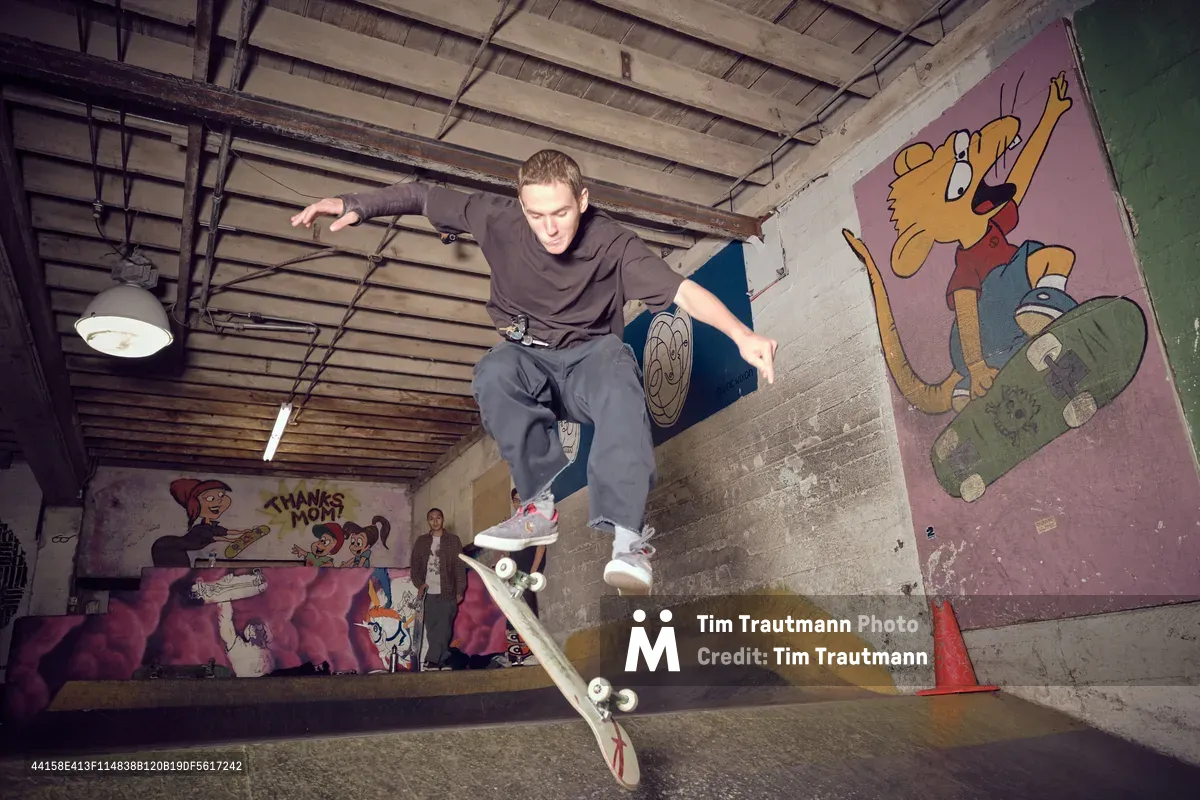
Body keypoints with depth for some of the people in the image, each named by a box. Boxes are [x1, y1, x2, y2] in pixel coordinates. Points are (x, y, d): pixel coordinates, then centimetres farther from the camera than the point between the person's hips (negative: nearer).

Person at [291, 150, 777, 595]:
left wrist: (742, 334, -41)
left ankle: (627, 539, -40)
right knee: (494, 374, -35)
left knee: (620, 388, -38)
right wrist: (355, 205, -15)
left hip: (591, 356, -2)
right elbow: (422, 195, -1)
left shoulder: (610, 243, -16)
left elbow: (683, 291, -25)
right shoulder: (500, 220, -12)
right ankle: (542, 506, -26)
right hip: (530, 358, 2)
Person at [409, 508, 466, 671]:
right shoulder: (421, 541, 12)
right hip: (429, 593, 2)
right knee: (432, 630, 0)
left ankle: (433, 661, -1)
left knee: (443, 628, -7)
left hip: (447, 592, -2)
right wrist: (419, 584, -6)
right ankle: (443, 661, 7)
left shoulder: (453, 540, 7)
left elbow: (460, 566, 3)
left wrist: (460, 590, -5)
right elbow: (415, 566, 11)